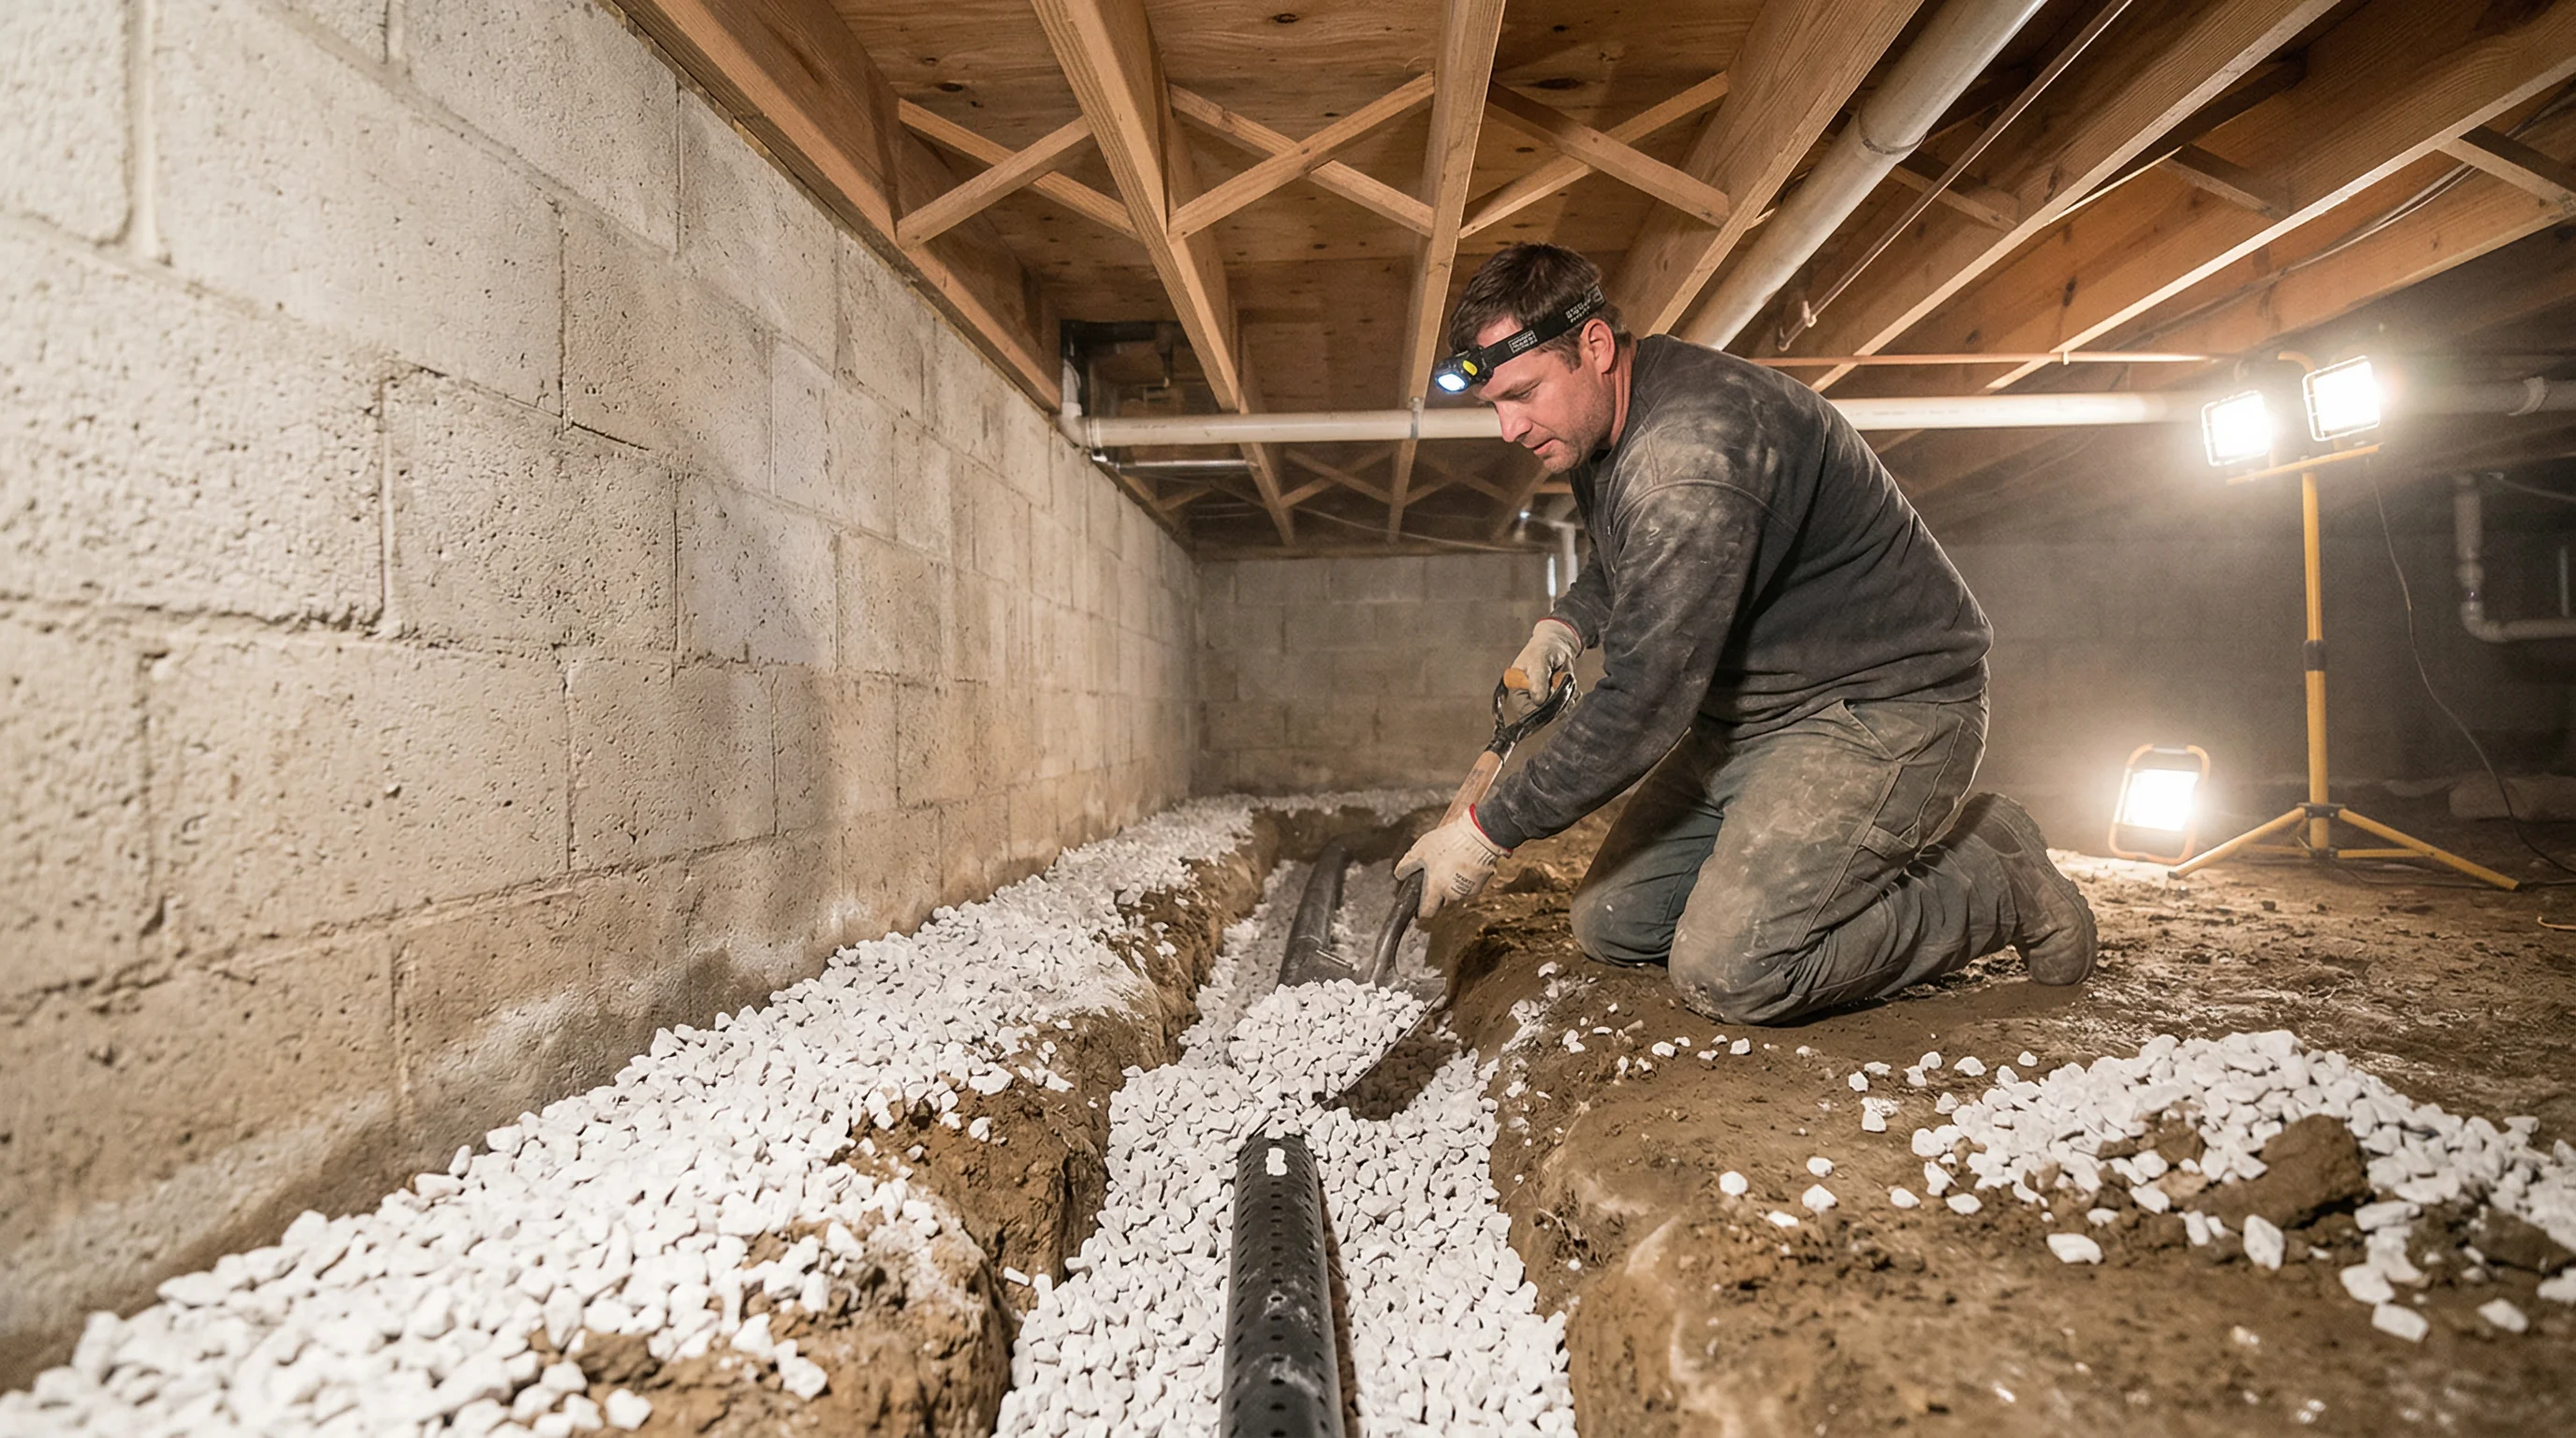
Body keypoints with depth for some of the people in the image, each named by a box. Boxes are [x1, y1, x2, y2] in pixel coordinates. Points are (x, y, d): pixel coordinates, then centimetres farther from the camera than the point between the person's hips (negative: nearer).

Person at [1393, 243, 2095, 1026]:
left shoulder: (1696, 447, -29)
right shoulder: (1598, 426, 3)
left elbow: (1644, 702, -31)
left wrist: (1486, 833, -23)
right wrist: (1563, 627, 2)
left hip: (1886, 702, -9)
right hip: (1751, 715, 9)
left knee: (1727, 973, -20)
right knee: (1609, 924, 4)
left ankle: (1997, 881, 2)